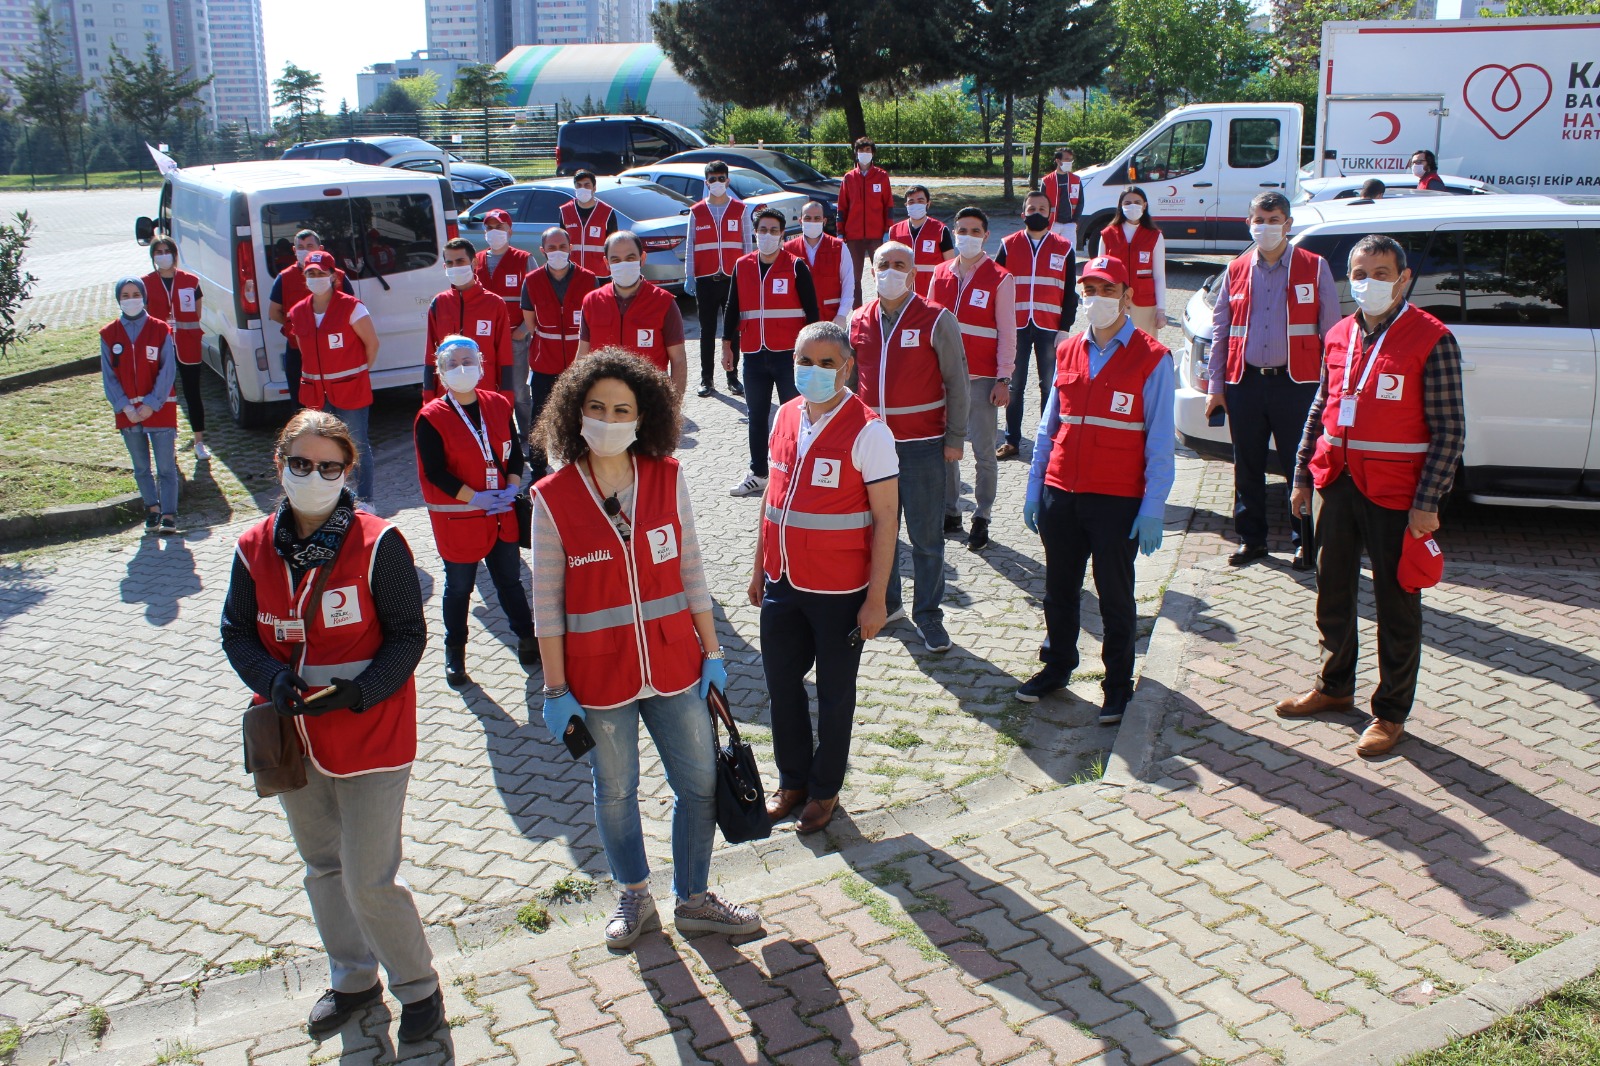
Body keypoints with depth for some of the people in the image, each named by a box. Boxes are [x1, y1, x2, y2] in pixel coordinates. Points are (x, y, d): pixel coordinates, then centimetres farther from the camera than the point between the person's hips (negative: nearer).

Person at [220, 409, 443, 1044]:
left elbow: (408, 635, -12)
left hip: (370, 735, -5)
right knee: (323, 868, 21)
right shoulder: (255, 549, -2)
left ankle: (417, 987, 23)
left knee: (370, 879, -2)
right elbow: (237, 633, 5)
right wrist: (273, 679, -15)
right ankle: (353, 979, 43)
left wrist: (358, 691, -26)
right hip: (294, 738, 5)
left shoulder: (377, 544, -15)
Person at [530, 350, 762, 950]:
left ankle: (693, 900, 33)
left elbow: (691, 572, 3)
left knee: (700, 783, 11)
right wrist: (555, 688, -5)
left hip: (675, 663, 2)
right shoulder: (553, 497, -10)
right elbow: (547, 601, -6)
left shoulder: (668, 479, -4)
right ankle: (633, 896, 41)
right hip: (599, 674, -2)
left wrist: (712, 652, 4)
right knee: (615, 792, 16)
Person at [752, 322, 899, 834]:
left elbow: (885, 517, -14)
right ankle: (792, 779, 37)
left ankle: (825, 789, 31)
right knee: (782, 685, 17)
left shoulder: (867, 431, -16)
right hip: (783, 583, 5)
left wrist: (876, 597, -14)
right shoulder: (785, 416, 2)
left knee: (834, 694, 12)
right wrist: (760, 568, 14)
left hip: (839, 591, -5)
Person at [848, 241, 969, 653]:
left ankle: (928, 615, 15)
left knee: (925, 536, 2)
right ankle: (886, 602, 30)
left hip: (922, 445, -4)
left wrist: (954, 438, -6)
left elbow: (956, 383, -3)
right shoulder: (858, 322, 6)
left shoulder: (937, 320, -5)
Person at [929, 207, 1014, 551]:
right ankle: (950, 512, 23)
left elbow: (1007, 332, -4)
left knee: (984, 452, 0)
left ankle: (982, 518, 11)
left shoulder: (1000, 279, -4)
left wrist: (1003, 379, -8)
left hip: (981, 379, -4)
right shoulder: (941, 274, 8)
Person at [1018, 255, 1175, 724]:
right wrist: (1034, 489, 10)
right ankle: (1057, 665, 33)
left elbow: (1160, 443, -7)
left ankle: (1117, 682, 21)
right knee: (1059, 588, 15)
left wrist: (1152, 509, -12)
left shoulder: (1151, 358, -6)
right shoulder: (1067, 352, 8)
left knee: (1115, 596, 7)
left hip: (1117, 500, -4)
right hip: (1060, 493, 4)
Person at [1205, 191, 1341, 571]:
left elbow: (1331, 331, 3)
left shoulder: (1314, 268, 3)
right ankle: (1251, 538, 23)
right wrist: (1215, 385, 8)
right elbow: (1220, 330, 13)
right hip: (1245, 382, 3)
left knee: (1300, 467, 2)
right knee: (1247, 467, 10)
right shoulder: (1237, 270, 11)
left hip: (1295, 383, -3)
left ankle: (1305, 541, 15)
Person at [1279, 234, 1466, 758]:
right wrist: (1302, 474, 13)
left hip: (1395, 493, -6)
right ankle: (1334, 687, 35)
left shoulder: (1432, 340, -10)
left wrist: (1426, 502, -16)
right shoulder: (1340, 336, 8)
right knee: (1332, 593, 17)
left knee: (1396, 605, 5)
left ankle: (1391, 713, 19)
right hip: (1338, 483, 6)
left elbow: (1449, 430, -11)